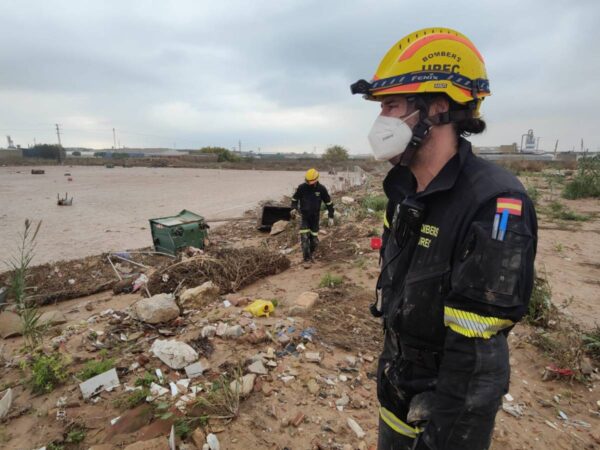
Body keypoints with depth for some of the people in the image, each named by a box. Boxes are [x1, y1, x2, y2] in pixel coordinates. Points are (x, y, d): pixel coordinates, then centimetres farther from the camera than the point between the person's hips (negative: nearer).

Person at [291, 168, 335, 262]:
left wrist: (331, 217, -1)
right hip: (304, 217, -1)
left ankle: (310, 254, 31)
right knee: (304, 237, -14)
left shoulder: (321, 189, -10)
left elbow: (328, 202, 1)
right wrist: (294, 208, -14)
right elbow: (295, 198, 5)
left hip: (315, 217, 1)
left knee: (314, 240, 7)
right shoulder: (301, 187, -11)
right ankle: (306, 258, -7)